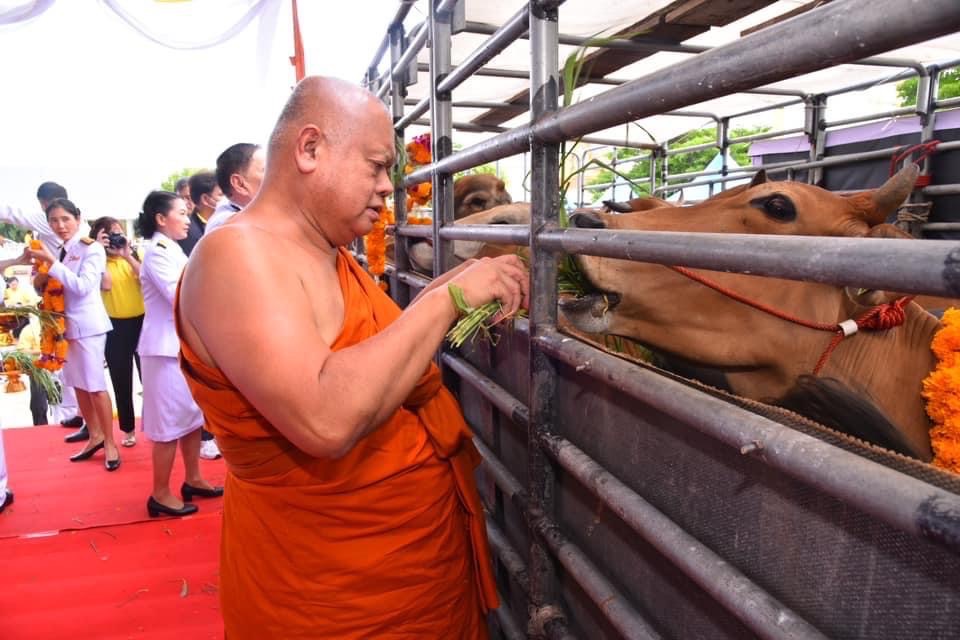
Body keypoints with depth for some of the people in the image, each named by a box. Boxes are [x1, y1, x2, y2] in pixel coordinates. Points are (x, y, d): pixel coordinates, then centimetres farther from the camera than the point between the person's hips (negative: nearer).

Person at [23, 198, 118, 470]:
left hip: (87, 325, -7)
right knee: (78, 385, 12)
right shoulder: (60, 251, 11)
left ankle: (110, 443, 4)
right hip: (65, 324, 7)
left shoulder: (92, 249, -9)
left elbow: (82, 287, -20)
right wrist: (40, 281, -7)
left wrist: (50, 262, -21)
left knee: (95, 386, -4)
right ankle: (95, 437, 23)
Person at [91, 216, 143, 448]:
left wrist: (128, 255, -15)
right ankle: (128, 429, 21)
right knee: (121, 380, 8)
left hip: (141, 321, 1)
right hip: (115, 326, -1)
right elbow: (106, 284, -19)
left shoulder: (133, 257, 5)